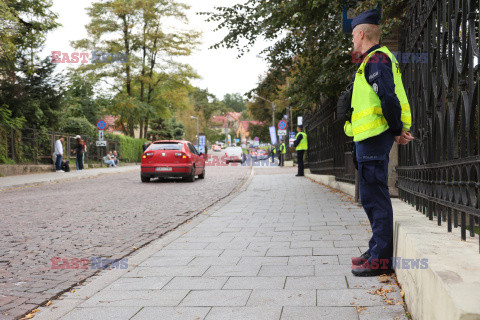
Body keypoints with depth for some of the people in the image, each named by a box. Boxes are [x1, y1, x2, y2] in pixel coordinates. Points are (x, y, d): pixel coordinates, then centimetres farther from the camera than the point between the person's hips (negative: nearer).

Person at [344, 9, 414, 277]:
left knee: (375, 197, -9)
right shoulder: (380, 58, 22)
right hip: (371, 137, 11)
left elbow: (389, 97, -23)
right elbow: (388, 96, 21)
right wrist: (398, 130, 10)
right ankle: (378, 250, 23)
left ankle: (381, 259, -5)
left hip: (373, 137, -11)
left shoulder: (376, 59, -11)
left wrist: (396, 130, -14)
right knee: (373, 197, 15)